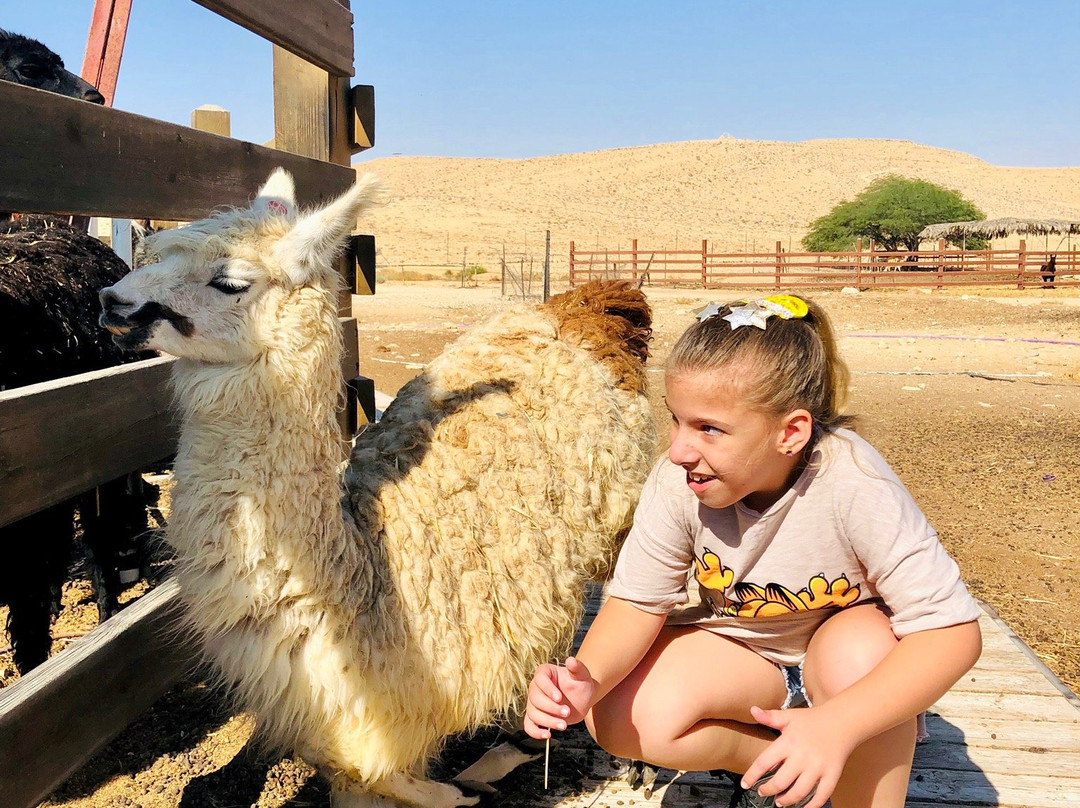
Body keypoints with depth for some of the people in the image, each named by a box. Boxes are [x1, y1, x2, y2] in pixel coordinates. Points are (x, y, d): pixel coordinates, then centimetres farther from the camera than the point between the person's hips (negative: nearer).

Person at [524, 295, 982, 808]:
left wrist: (835, 726, -45)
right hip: (740, 648, 3)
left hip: (844, 638, -3)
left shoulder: (853, 487, -33)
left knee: (858, 651, -37)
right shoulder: (676, 483, -24)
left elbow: (953, 630, -32)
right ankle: (775, 759, 3)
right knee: (624, 721, -21)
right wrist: (589, 679, -38)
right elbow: (638, 603, -15)